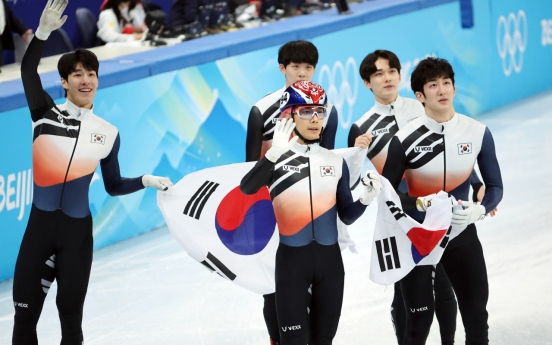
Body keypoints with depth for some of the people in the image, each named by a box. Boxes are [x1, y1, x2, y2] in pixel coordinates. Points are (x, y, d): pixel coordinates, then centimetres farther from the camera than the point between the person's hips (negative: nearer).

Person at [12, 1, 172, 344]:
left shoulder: (108, 133, 5)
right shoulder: (46, 114, -1)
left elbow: (113, 186, 13)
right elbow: (28, 71, -19)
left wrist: (146, 181, -4)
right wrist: (44, 32, -34)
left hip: (78, 232, 1)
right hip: (40, 226, -1)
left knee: (71, 316, 8)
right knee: (25, 314, 2)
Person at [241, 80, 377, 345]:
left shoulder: (336, 162, 5)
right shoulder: (276, 159, -7)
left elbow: (346, 216, 6)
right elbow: (246, 189, -28)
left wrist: (366, 199, -14)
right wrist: (275, 153, -41)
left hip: (329, 259, 4)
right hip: (291, 259, -4)